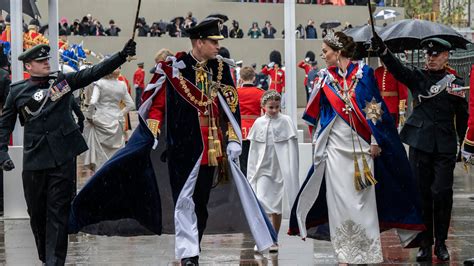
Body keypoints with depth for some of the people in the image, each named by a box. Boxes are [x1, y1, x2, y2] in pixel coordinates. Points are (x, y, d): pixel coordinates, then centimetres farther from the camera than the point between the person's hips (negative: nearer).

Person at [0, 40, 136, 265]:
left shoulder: (62, 81, 5)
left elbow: (94, 73, -3)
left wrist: (122, 55, -14)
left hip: (63, 157, -1)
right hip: (34, 159, 1)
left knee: (58, 211, -3)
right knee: (36, 212, 10)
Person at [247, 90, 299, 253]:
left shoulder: (285, 121, -3)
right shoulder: (259, 123, 4)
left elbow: (291, 148, -4)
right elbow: (253, 149, 9)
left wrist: (290, 171, -9)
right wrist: (251, 171, 7)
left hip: (279, 169, -1)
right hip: (262, 168, 1)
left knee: (277, 206, 7)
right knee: (261, 201, -14)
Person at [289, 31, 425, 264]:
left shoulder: (363, 73, -2)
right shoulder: (326, 77, 8)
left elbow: (374, 108, -3)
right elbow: (317, 113, 15)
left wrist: (375, 141, -7)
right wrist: (318, 140, 13)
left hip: (361, 145, -2)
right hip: (336, 146, 3)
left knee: (363, 197, 0)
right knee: (339, 197, 0)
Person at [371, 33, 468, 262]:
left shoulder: (454, 82, 8)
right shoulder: (417, 77, 6)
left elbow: (462, 114, 12)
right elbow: (396, 68, -12)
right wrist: (381, 49, -28)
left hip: (445, 147, -1)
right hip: (420, 144, 1)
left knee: (442, 193, -4)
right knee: (422, 193, 3)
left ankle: (441, 242, 9)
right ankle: (425, 243, 11)